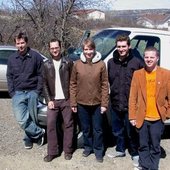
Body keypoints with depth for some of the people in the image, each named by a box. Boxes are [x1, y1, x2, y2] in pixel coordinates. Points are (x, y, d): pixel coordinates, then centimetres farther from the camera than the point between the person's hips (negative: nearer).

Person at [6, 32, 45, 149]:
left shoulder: (35, 56, -1)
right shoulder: (12, 59, 9)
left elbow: (41, 75, 0)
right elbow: (9, 77, 13)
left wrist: (38, 91, -5)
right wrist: (12, 92, 4)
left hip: (32, 92, -2)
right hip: (18, 93, 2)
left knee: (32, 118, 4)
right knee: (21, 120, -9)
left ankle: (30, 137, 25)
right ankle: (39, 132, 9)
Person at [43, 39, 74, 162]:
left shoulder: (68, 62, -1)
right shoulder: (47, 65, 6)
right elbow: (45, 84, 6)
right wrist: (48, 100, -3)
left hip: (67, 99, -2)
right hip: (53, 100, 2)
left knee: (68, 125, 5)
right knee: (50, 125, 2)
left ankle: (68, 150, 17)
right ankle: (52, 152, 13)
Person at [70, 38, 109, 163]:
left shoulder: (101, 64, -5)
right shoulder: (77, 64, -1)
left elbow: (105, 85, -5)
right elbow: (73, 84, 1)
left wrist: (104, 103, -8)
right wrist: (73, 103, -2)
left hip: (97, 103, -1)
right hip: (82, 103, 2)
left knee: (98, 129, 10)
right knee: (86, 128, 16)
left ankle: (98, 150, 25)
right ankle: (88, 147, 35)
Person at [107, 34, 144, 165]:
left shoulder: (137, 62, -8)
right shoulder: (111, 62, 5)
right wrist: (113, 94, 10)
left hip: (130, 104, -4)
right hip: (115, 103, 5)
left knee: (131, 131, 7)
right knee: (117, 130, 18)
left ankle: (135, 154, 25)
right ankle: (120, 150, 38)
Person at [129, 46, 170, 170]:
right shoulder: (137, 74, 1)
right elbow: (133, 97, 0)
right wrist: (132, 116, -2)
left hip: (158, 118, -1)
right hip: (142, 118, 1)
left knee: (155, 146, 11)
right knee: (143, 145, 14)